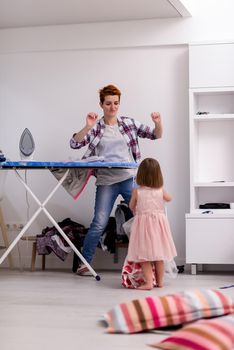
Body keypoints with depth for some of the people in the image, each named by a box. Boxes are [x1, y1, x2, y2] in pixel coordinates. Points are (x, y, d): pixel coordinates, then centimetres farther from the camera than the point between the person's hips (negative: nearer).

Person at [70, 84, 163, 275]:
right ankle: (84, 263, 10)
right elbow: (75, 143, -6)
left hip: (130, 179, 2)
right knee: (99, 224, -4)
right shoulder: (95, 127, 3)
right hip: (106, 182, -1)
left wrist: (158, 123, -12)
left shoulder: (129, 123, 6)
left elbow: (155, 135, 10)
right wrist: (87, 127, -21)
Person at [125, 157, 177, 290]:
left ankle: (148, 282, -3)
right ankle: (160, 281, 23)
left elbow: (132, 206, 8)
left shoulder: (137, 191, -10)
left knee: (144, 256, 3)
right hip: (158, 223, 3)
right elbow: (169, 198, 17)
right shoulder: (160, 191, -5)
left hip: (143, 223, -3)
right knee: (159, 254, 14)